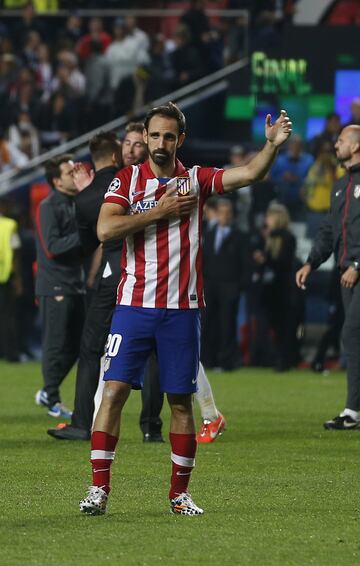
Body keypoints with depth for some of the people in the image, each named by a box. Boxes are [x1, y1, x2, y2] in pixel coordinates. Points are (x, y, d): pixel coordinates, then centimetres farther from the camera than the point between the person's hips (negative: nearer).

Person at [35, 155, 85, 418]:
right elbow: (52, 247, -20)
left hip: (76, 285, 8)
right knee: (57, 345, -3)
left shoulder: (78, 205, 14)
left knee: (75, 346, 9)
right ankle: (53, 401, 7)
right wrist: (82, 237, -18)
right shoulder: (48, 208, -11)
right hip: (55, 286, -8)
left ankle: (47, 392, 23)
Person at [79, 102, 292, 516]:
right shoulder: (127, 179, 4)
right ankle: (99, 488, -6)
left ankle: (180, 492, 14)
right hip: (135, 306, -1)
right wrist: (160, 211, -11)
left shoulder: (196, 180, 6)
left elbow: (249, 173, -7)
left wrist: (272, 145, -24)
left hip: (182, 308, 1)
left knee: (181, 400, 4)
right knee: (114, 390, -9)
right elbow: (105, 229, -9)